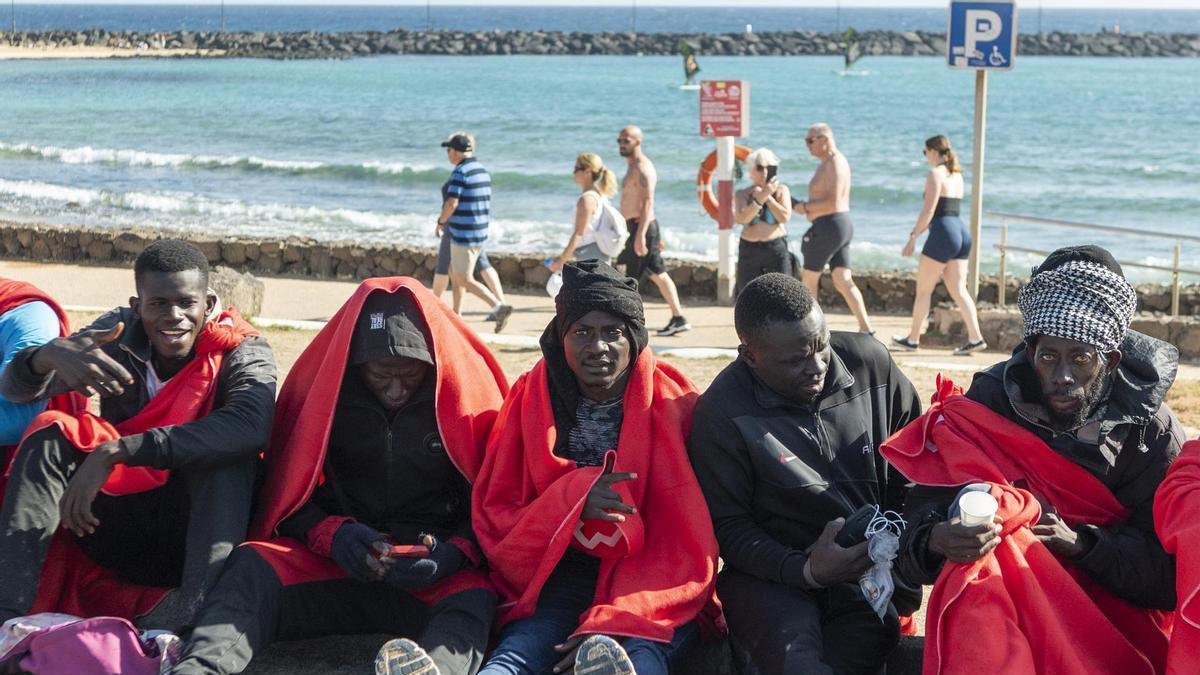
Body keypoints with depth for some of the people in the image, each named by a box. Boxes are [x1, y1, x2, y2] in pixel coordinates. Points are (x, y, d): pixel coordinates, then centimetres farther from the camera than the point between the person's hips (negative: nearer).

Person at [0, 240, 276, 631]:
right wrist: (49, 356, -34)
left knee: (226, 450, -29)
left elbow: (250, 427, -34)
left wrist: (115, 452, -39)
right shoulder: (120, 332, -1)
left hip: (195, 532, -3)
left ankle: (188, 617, -42)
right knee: (52, 432, -18)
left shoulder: (242, 353, -11)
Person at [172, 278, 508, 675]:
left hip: (436, 578, -2)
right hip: (341, 564, 2)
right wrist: (331, 534, -13)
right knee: (253, 562, -27)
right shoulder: (323, 389, 3)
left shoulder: (464, 396, 0)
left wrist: (455, 553, -17)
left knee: (473, 598, -37)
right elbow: (290, 490, 8)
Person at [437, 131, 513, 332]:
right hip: (480, 231, 9)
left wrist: (440, 222, -5)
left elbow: (452, 203, -22)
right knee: (454, 273, 21)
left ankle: (499, 307, -17)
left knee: (465, 280, -5)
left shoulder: (461, 172, -16)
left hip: (463, 233, -9)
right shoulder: (483, 171, 11)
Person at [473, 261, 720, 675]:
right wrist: (571, 498, -16)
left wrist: (611, 624, -19)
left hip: (650, 588, -1)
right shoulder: (531, 399, 4)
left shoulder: (671, 405, -1)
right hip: (558, 579, 1)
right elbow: (494, 518, 4)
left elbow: (688, 547, -6)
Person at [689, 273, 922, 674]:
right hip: (771, 572, -3)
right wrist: (805, 570, -19)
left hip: (872, 572, 3)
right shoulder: (721, 412, -9)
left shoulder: (870, 363, 0)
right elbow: (728, 526, -4)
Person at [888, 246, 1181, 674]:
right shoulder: (991, 399, -6)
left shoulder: (1154, 431, -5)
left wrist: (1079, 541, -25)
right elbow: (923, 515, -12)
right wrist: (936, 539, -35)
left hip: (1118, 608, 0)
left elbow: (1168, 571, -9)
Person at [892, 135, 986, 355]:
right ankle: (975, 338, -6)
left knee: (923, 289, 3)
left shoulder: (935, 174, -9)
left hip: (943, 234, -8)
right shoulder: (957, 175, 16)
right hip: (962, 233, 8)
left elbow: (928, 211, -14)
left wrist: (913, 237, -11)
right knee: (959, 289, 5)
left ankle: (913, 339, 10)